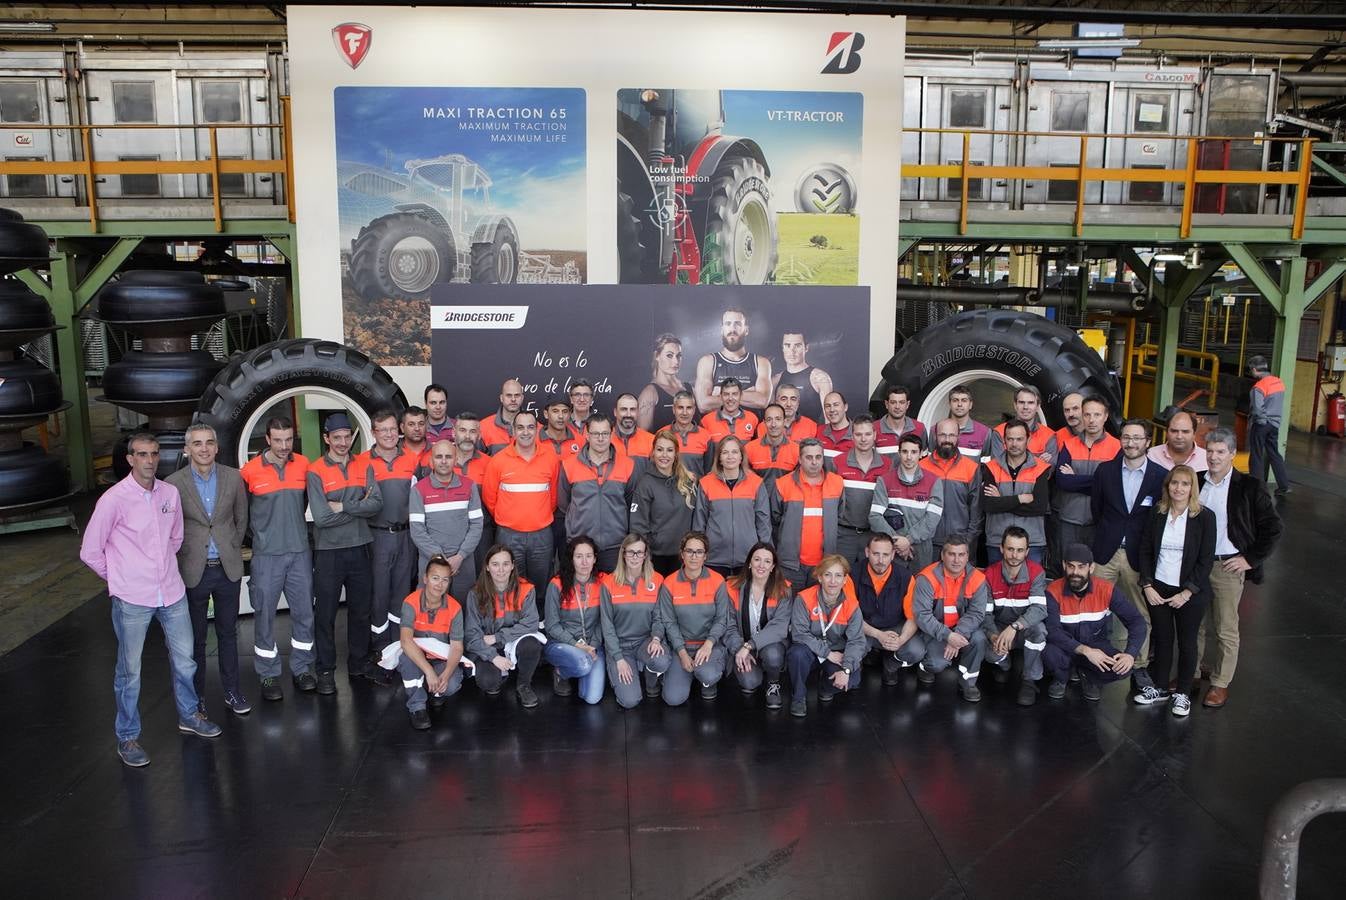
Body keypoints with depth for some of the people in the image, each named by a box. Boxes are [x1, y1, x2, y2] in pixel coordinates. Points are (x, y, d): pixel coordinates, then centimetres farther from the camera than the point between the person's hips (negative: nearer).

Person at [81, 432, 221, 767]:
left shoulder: (170, 493, 2)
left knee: (184, 659, 16)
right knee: (129, 670, 6)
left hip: (172, 592, 5)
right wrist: (121, 578, 4)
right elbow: (90, 552, -5)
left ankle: (189, 715, 36)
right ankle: (127, 737, 21)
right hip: (131, 599, -5)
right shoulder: (114, 499, -12)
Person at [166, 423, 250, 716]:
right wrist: (182, 559, 1)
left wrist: (232, 550, 8)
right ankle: (196, 696, 23)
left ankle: (231, 691, 24)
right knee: (195, 638, 10)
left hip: (228, 570, 2)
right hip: (193, 572, -2)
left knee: (228, 633, 13)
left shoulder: (233, 477, -2)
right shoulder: (173, 483, -8)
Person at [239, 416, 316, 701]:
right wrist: (260, 534, 6)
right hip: (266, 555, -2)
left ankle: (302, 669, 22)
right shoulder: (250, 470, -6)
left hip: (300, 551, 3)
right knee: (265, 616, 4)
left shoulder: (303, 465, 2)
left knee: (304, 613, 8)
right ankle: (268, 675, 16)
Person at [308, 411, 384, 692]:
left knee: (361, 611, 14)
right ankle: (326, 670, 19)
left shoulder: (364, 466, 4)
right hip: (328, 552, -3)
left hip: (359, 550, 4)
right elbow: (321, 517, -17)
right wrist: (359, 507, -11)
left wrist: (342, 506, -17)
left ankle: (359, 664, 29)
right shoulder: (315, 471, -7)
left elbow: (377, 504, -10)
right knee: (326, 614, 6)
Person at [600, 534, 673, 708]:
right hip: (619, 644, -1)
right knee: (630, 701, -18)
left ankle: (651, 680, 5)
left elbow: (658, 616, 2)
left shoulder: (656, 581, -2)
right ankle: (617, 674, 18)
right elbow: (607, 624, -5)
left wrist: (656, 638, -20)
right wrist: (619, 659, -11)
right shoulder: (610, 583, -8)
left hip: (645, 641, 2)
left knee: (663, 661, -34)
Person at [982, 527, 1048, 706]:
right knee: (990, 649, -30)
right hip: (999, 629, 1)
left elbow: (1040, 609, -29)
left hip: (1027, 630, -1)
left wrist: (1014, 626, -44)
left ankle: (1029, 681, -12)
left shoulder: (1036, 572, -17)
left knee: (1038, 628, -35)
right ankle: (1003, 665, 13)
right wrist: (994, 636, -34)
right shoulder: (990, 574, -12)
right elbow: (985, 612, -14)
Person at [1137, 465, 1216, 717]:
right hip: (1157, 589, 2)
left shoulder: (1204, 517, -8)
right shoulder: (1156, 514, 1)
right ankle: (1159, 687, 25)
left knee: (1187, 642, 9)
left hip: (1190, 593, -2)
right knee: (1161, 639, 10)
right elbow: (1145, 551, 5)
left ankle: (1182, 693, 22)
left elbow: (1206, 559, -9)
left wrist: (1187, 593, -12)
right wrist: (1147, 586, -4)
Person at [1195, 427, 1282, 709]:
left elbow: (1272, 527, -5)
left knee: (1226, 630, 6)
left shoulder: (1248, 487, -8)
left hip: (1228, 567, -4)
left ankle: (1220, 684, 18)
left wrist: (1251, 559, -9)